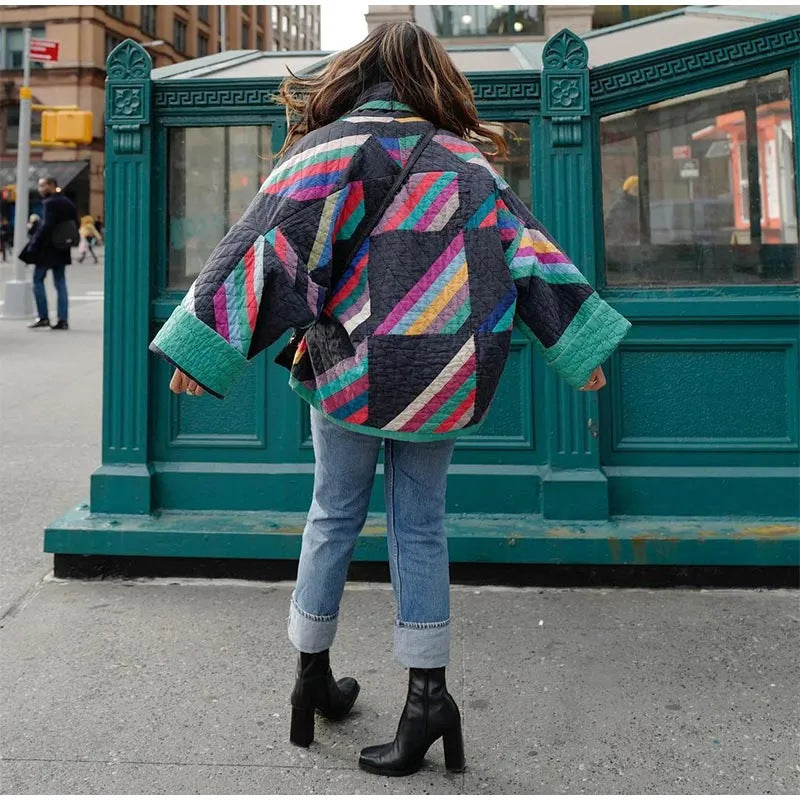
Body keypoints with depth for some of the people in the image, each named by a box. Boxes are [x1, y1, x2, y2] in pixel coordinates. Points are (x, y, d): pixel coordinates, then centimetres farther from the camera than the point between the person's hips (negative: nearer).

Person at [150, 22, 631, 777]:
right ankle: (427, 692, 9)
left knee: (333, 517, 12)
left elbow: (267, 241, -11)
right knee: (421, 527, 10)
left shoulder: (330, 149, -2)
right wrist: (579, 347, 9)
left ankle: (312, 674, 25)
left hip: (352, 368, -2)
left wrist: (203, 345, -13)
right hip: (443, 373, 2)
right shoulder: (465, 159, 8)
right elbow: (525, 245, 7)